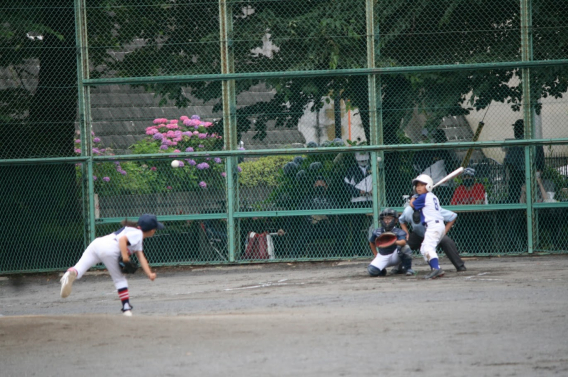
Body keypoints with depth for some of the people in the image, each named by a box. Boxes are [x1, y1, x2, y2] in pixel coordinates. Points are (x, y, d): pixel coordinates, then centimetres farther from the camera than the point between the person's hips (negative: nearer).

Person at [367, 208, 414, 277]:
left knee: (404, 247, -34)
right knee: (372, 271, -24)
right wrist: (376, 255, 10)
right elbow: (372, 243, 17)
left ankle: (408, 269, -12)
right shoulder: (377, 232, -4)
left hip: (395, 256, -3)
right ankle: (382, 270, 15)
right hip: (382, 258, 3)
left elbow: (403, 242, -36)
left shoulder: (399, 232, -15)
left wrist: (396, 242, -58)